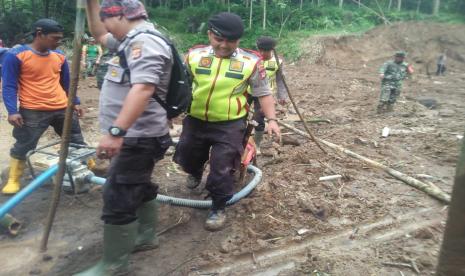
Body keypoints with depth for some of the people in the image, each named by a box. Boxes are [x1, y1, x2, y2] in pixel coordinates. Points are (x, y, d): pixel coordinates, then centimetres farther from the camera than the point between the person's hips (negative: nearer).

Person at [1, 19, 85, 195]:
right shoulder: (16, 55, -8)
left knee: (77, 143, 14)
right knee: (22, 148, 5)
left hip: (63, 109, 5)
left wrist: (75, 102, 13)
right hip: (32, 112, -4)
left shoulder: (59, 56, 6)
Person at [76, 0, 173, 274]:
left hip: (138, 138, -11)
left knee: (118, 199, -4)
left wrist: (116, 131, -40)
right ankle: (146, 236, 40)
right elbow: (99, 34, 32)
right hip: (136, 135, 11)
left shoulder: (145, 41, -19)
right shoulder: (133, 40, 16)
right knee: (139, 187, 22)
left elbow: (143, 89, -34)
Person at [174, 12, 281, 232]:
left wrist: (271, 119, -12)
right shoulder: (194, 56, -3)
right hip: (195, 121, 4)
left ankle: (218, 208, 22)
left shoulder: (250, 63, -10)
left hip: (229, 125, -3)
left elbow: (264, 93, -1)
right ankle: (196, 172, 56)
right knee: (186, 157, 20)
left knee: (221, 168, 0)